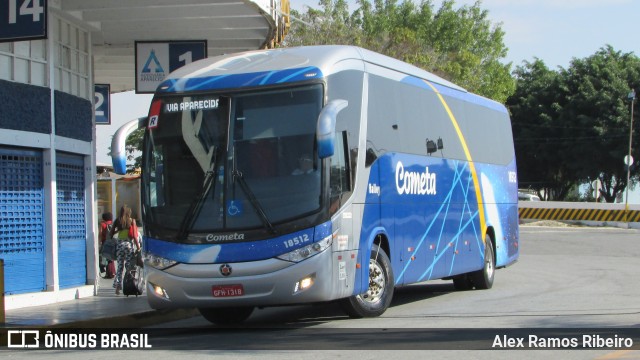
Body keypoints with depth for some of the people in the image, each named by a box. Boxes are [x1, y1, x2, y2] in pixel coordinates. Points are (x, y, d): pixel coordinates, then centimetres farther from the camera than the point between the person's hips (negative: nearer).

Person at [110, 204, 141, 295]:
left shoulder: (117, 221, 3)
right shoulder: (132, 221, -4)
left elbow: (112, 233, 3)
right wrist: (138, 246, -3)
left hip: (120, 244, 2)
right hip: (129, 244, -2)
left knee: (120, 266, 8)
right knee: (129, 266, 6)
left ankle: (117, 284, -3)